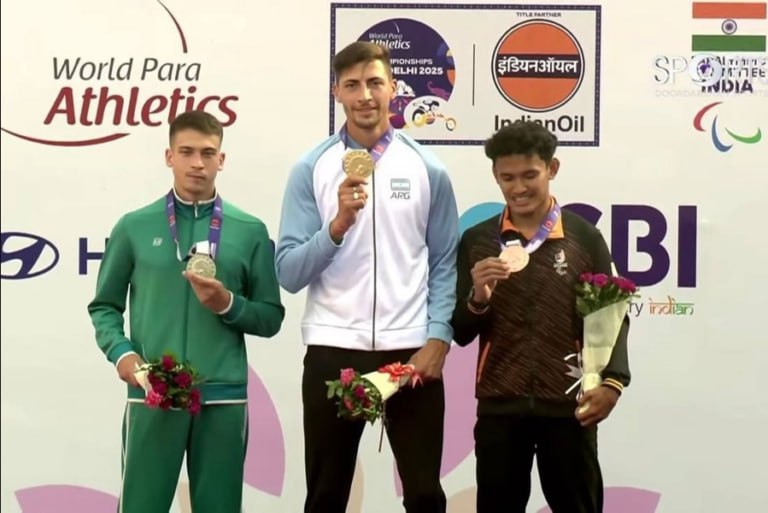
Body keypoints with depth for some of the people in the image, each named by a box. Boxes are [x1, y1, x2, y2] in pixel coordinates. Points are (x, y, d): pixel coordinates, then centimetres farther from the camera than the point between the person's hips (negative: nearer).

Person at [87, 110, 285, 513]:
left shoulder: (250, 231, 5)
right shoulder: (134, 227, 5)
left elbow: (271, 318, 8)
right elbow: (104, 306, 8)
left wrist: (228, 305, -10)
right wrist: (121, 352, -9)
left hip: (223, 397, 1)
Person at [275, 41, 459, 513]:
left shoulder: (428, 169, 4)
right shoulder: (311, 169, 1)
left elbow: (445, 263, 4)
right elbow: (289, 274, -5)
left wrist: (438, 338, -7)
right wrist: (338, 224, -19)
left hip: (412, 350, 0)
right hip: (333, 351, 0)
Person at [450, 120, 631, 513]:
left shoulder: (585, 237, 2)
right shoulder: (476, 241, 5)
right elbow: (461, 333, 6)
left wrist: (613, 380, -15)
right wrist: (478, 297, -15)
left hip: (568, 405, -1)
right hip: (499, 406, 1)